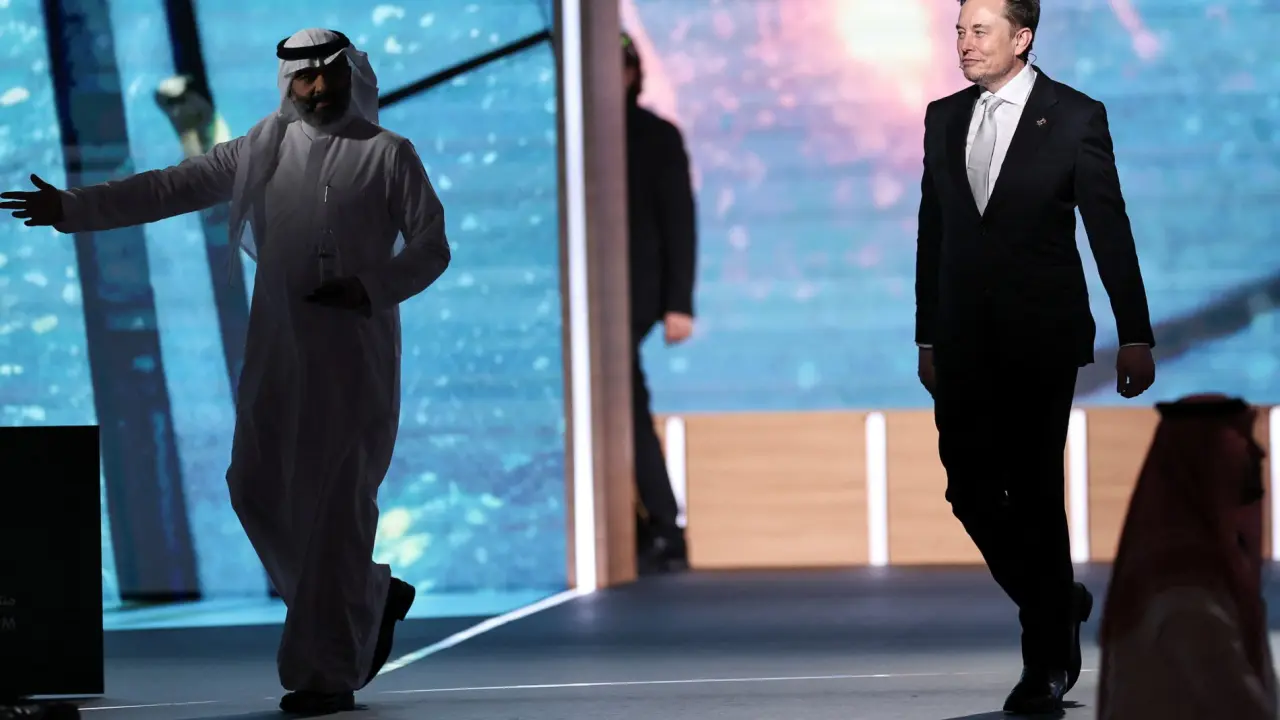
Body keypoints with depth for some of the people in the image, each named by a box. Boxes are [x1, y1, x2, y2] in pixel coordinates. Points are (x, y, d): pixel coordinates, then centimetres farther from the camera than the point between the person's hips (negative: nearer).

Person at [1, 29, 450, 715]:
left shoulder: (388, 154, 4)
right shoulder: (266, 147, 13)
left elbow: (431, 247, 2)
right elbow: (173, 187, 12)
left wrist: (372, 288, -15)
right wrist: (74, 207, 7)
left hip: (357, 355, -4)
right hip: (278, 350, 4)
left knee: (340, 504, -8)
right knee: (261, 489, -1)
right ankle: (373, 597, 21)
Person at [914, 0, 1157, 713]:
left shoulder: (1076, 116, -4)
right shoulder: (944, 118, 9)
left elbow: (1110, 229, -4)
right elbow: (932, 232, 13)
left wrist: (1136, 336, -5)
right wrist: (928, 337, 13)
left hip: (1041, 339, -4)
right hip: (965, 343, 5)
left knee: (1035, 493, -3)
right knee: (970, 489, 2)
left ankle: (1050, 662, 8)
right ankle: (1058, 601, 26)